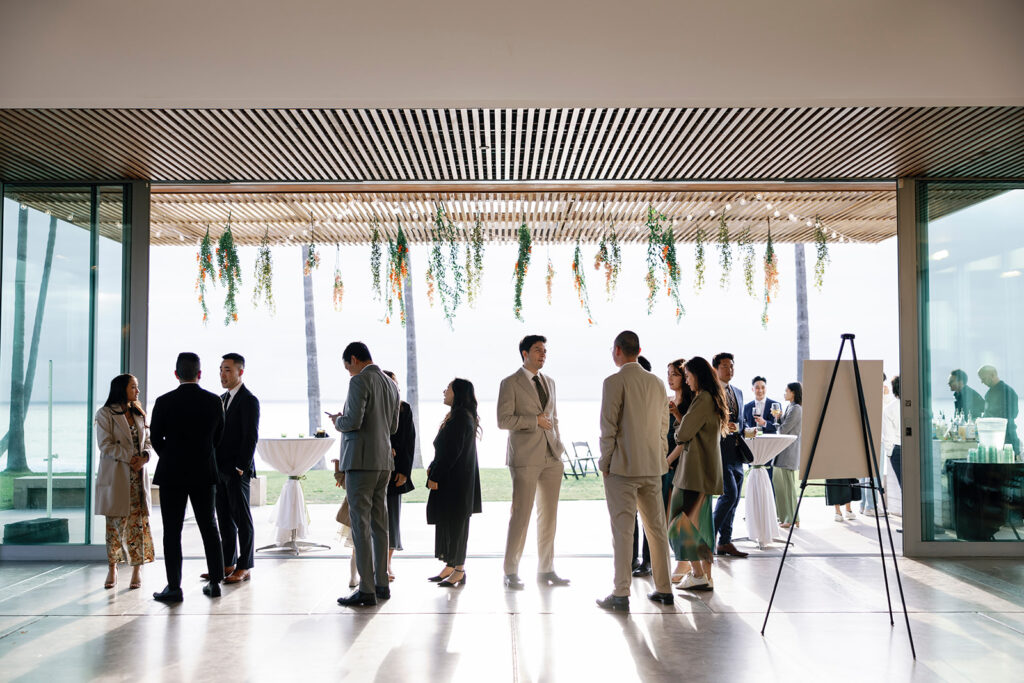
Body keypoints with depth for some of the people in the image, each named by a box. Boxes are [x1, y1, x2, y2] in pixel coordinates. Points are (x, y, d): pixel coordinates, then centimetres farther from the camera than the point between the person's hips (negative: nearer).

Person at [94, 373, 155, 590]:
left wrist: (144, 456, -6)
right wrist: (130, 457, -17)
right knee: (115, 522, 1)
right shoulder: (105, 414, -1)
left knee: (138, 521, 0)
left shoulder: (138, 414, 16)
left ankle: (137, 570, 5)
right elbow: (105, 444, -10)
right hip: (115, 476, -4)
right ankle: (112, 569, 15)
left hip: (138, 475, 4)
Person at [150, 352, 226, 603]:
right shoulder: (215, 401, -3)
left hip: (172, 474, -2)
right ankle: (215, 582, 18)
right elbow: (218, 436, 5)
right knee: (209, 527, 12)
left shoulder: (164, 402, -8)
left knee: (172, 531, 3)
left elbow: (156, 438, -1)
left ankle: (174, 587, 4)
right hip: (205, 473, 2)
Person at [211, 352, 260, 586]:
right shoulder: (221, 399, 16)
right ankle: (228, 564, 19)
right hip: (220, 470, 8)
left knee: (243, 520, -1)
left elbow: (251, 437, -14)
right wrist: (214, 466, 11)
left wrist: (240, 467, -16)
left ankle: (244, 567, 5)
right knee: (224, 520, 12)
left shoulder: (249, 400, -9)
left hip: (237, 472, -8)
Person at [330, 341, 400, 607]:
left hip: (361, 461, -8)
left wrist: (338, 421, 1)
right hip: (383, 461, 8)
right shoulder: (390, 384, 15)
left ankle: (366, 590, -4)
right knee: (379, 524, 13)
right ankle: (381, 584, 19)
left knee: (361, 525, -5)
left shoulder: (360, 381, -10)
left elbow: (354, 421, -19)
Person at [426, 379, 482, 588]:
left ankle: (459, 570, 2)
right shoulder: (463, 416, 15)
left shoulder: (460, 418, -16)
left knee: (455, 522, -4)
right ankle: (450, 567, 20)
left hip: (455, 481, -10)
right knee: (447, 522, 13)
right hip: (450, 479, 10)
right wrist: (432, 467, 7)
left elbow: (452, 451, -21)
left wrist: (435, 476, -16)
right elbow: (444, 449, 19)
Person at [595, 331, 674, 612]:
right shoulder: (657, 382, 9)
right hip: (653, 466, 6)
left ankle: (621, 595, 2)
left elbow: (608, 427, -13)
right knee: (657, 527, 13)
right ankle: (664, 589, 21)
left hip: (623, 466, -6)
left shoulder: (614, 382, -11)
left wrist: (604, 463, -3)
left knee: (622, 530, -2)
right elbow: (664, 425, 13)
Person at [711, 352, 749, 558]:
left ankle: (725, 542, 16)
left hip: (735, 453, 8)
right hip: (719, 451, -8)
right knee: (730, 493, -15)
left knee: (734, 498, 9)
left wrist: (745, 431, 7)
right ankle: (710, 534, 0)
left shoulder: (738, 392, 19)